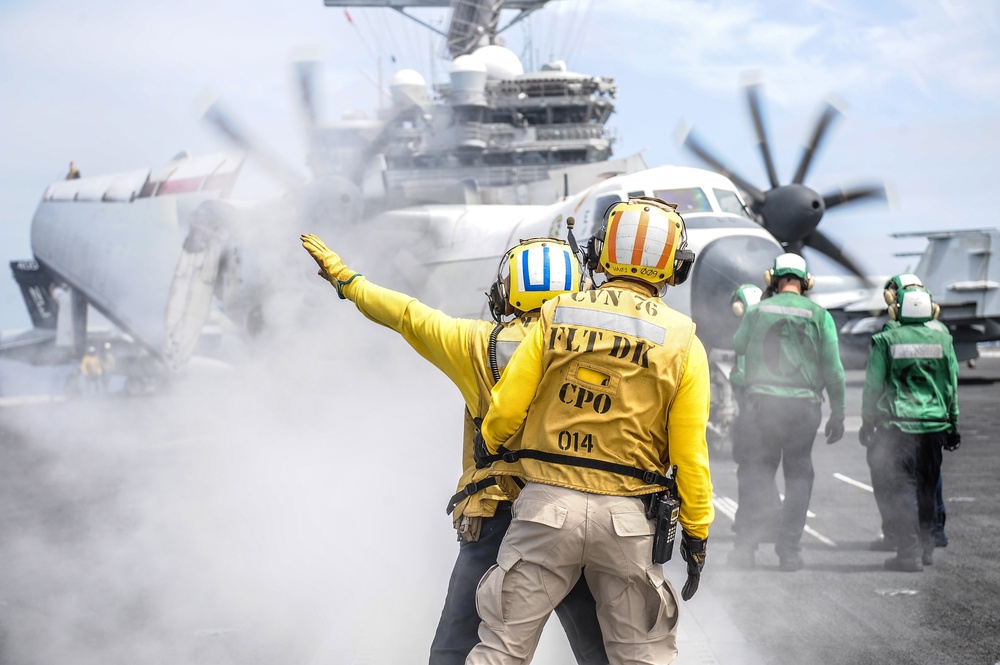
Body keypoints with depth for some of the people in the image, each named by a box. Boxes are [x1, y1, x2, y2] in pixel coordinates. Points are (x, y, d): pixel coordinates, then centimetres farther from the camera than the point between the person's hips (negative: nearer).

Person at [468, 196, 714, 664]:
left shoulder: (557, 315, -1)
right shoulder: (682, 344, -1)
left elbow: (506, 408, 0)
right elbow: (689, 453, -1)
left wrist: (487, 446, 22)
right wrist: (697, 534, 8)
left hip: (547, 503, 0)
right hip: (625, 519, 0)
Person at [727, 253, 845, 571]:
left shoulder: (757, 311, 5)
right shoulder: (818, 315, 2)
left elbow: (737, 346, 21)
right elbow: (833, 369, 2)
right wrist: (838, 414, 8)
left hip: (763, 401, 0)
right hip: (804, 403, 0)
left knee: (755, 473, 5)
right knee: (798, 476, 9)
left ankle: (746, 547, -3)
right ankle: (789, 551, 5)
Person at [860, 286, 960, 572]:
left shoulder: (885, 341, -4)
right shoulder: (941, 339, 4)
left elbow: (873, 385, -1)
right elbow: (951, 384, 9)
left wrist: (868, 423, 7)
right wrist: (953, 422, 18)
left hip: (897, 424, -3)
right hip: (934, 422, 3)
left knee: (900, 490, -1)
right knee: (926, 488, 15)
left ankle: (909, 553, -7)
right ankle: (927, 547, 22)